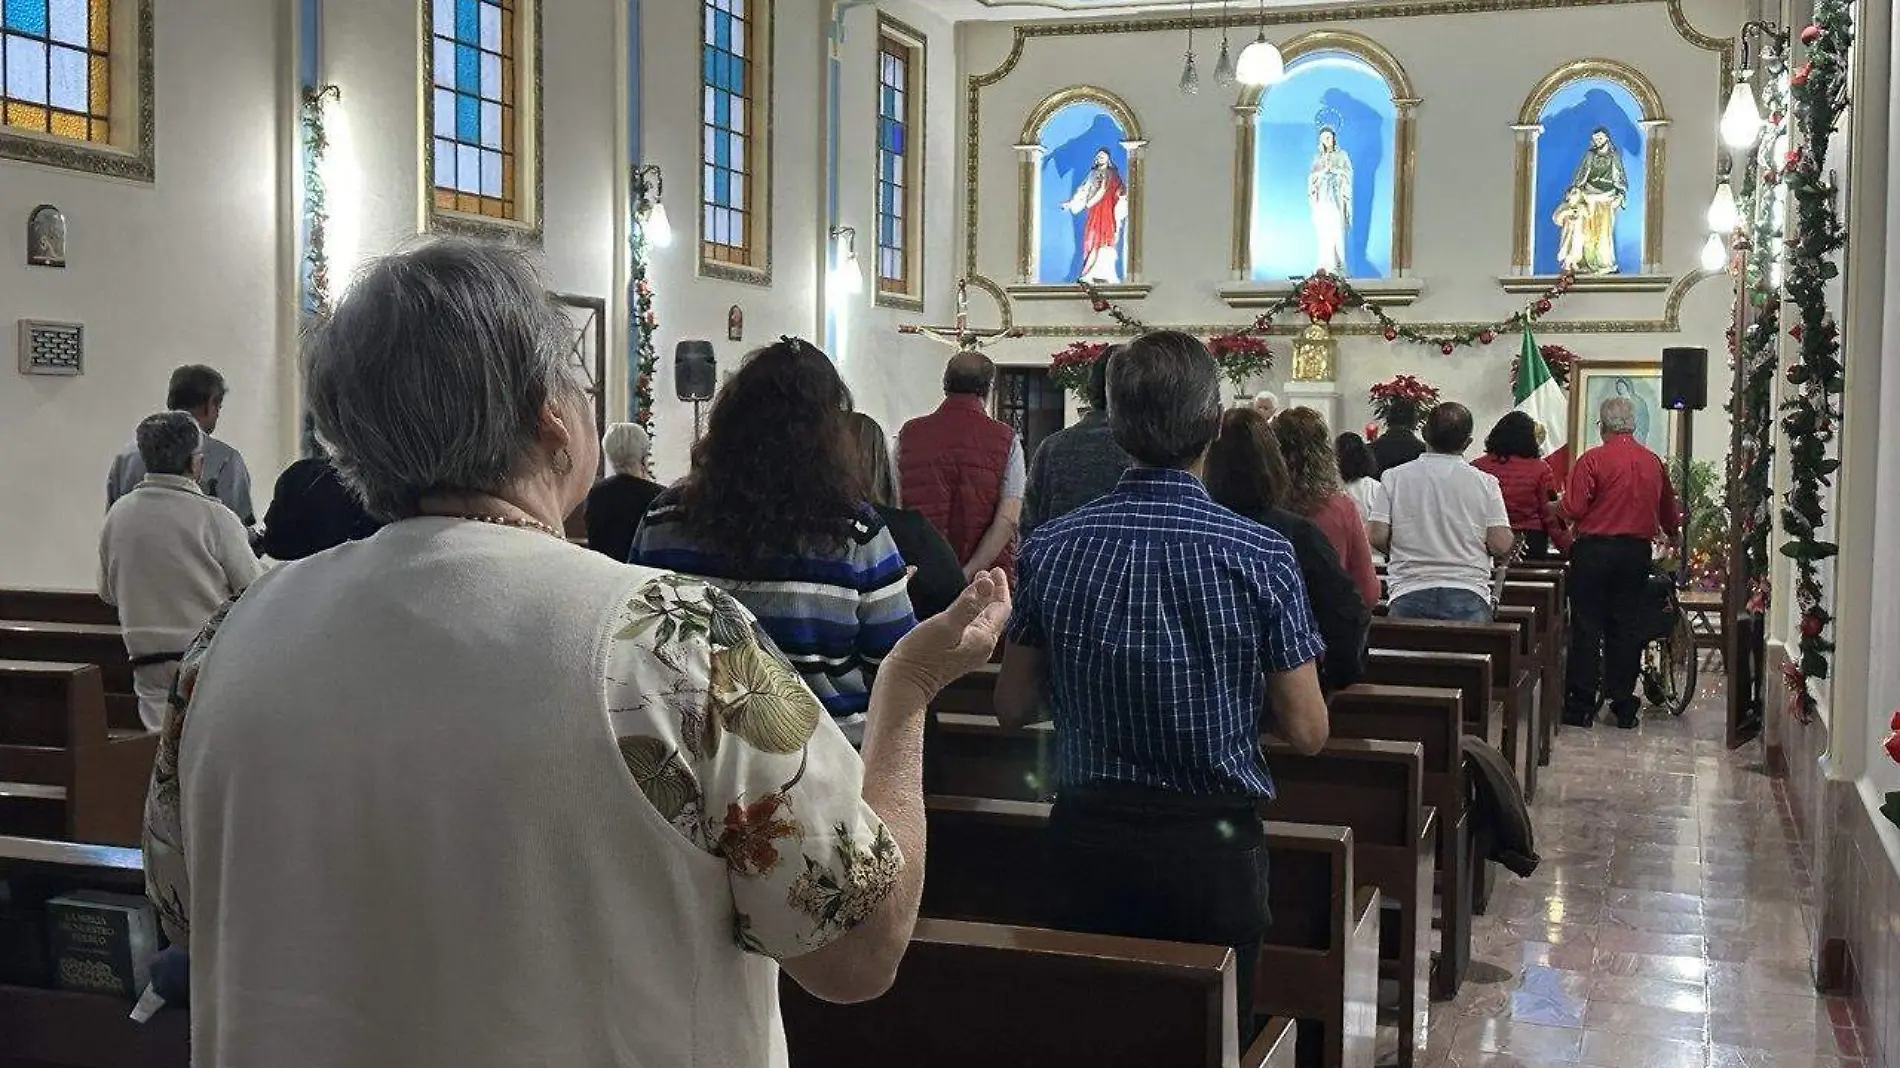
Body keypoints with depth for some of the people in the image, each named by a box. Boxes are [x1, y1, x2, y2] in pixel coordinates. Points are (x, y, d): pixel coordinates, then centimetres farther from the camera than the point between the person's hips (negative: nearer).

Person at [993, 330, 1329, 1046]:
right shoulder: (1260, 557, -14)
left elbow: (1011, 709, 2)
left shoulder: (1052, 549, -7)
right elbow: (1306, 733, -9)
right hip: (1212, 843, -2)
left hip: (1086, 834, 2)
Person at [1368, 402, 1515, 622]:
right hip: (1468, 596, 0)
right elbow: (1501, 546, -4)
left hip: (1408, 597, 1)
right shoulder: (1485, 483, 1)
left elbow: (1377, 537, -2)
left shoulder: (1394, 478, 2)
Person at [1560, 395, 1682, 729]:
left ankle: (1581, 706, 2)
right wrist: (1671, 534, 37)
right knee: (1627, 627, 10)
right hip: (1637, 552, 4)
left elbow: (1573, 510, -15)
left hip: (1594, 550, -4)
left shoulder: (1592, 460, -11)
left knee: (1587, 627, 1)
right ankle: (1624, 707, 13)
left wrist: (1558, 504, 8)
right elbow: (1670, 514, 16)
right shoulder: (1654, 463, 5)